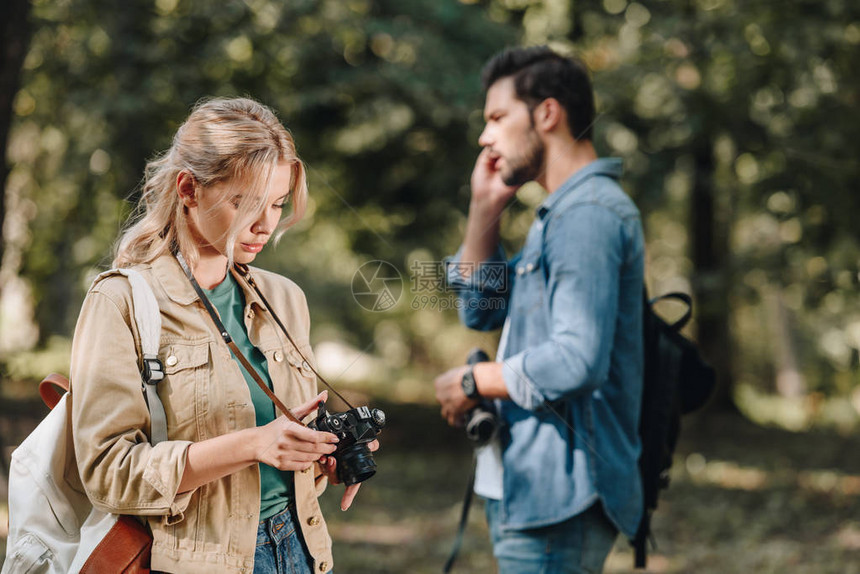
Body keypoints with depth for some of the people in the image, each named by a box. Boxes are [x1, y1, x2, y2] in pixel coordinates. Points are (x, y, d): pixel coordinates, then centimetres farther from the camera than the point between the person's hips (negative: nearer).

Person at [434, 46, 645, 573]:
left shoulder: (589, 213, -16)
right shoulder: (563, 212, 18)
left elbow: (578, 359, -26)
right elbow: (482, 311, 21)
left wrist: (473, 382, -13)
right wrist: (485, 208, 12)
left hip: (557, 496, -11)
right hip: (532, 489, 11)